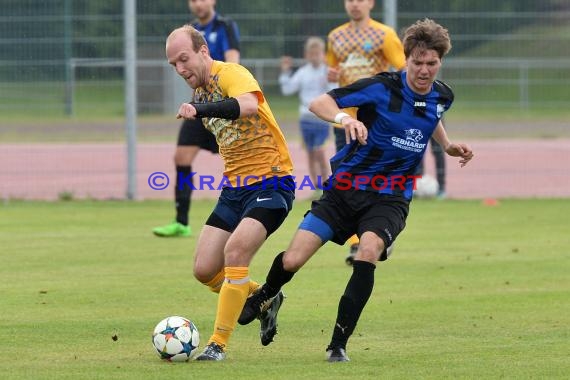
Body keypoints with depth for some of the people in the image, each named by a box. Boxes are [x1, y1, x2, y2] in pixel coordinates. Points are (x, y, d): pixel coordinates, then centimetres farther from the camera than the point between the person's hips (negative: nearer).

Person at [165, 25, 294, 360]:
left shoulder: (231, 74, -16)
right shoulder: (200, 91, 11)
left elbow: (248, 106, -41)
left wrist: (200, 109, -51)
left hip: (271, 181, -9)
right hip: (235, 187, 9)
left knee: (235, 251, -26)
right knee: (205, 270, 0)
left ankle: (219, 344, -18)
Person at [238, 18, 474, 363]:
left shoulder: (442, 97, 2)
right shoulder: (383, 87, -14)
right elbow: (318, 103, -16)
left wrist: (448, 145, 12)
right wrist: (344, 118, -35)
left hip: (390, 198, 2)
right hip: (346, 188, -2)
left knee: (368, 252, -30)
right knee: (292, 260, -7)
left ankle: (339, 343, -20)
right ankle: (265, 297, 32)